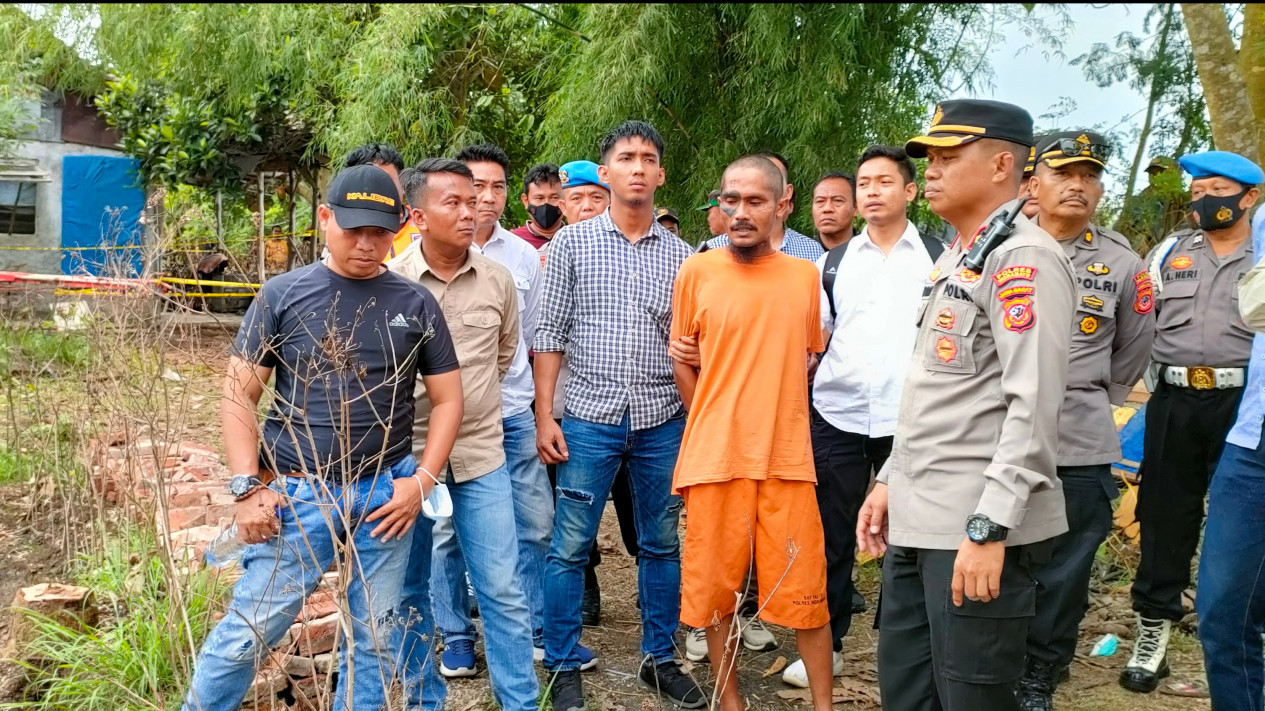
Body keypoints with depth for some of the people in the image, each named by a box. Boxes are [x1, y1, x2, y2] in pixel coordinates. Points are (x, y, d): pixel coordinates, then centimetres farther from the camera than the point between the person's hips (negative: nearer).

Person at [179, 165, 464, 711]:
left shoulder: (416, 305, 4)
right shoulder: (283, 295, 1)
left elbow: (446, 398, 8)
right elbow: (239, 395, 1)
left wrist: (421, 482, -3)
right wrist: (248, 487, -8)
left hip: (386, 495, 2)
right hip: (297, 493, -1)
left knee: (376, 640, 10)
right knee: (247, 635, -1)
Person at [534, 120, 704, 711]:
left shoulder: (679, 254, 7)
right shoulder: (571, 244, 1)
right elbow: (551, 334, 0)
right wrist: (544, 415, -5)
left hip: (663, 420, 2)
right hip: (589, 418, -2)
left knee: (662, 545, 11)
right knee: (570, 547, 2)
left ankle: (659, 659, 26)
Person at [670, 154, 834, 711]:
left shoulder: (805, 277, 4)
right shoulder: (696, 272, 0)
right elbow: (682, 358, 6)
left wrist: (779, 421, 7)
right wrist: (713, 429, 1)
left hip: (787, 458, 1)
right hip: (714, 457, -1)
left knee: (804, 590, 3)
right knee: (716, 587, 8)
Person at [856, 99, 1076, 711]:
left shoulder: (1024, 258, -12)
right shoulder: (951, 259, 17)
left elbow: (1034, 404, -20)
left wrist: (989, 529, -23)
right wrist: (890, 480, 18)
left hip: (979, 530, -9)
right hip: (916, 522, 9)